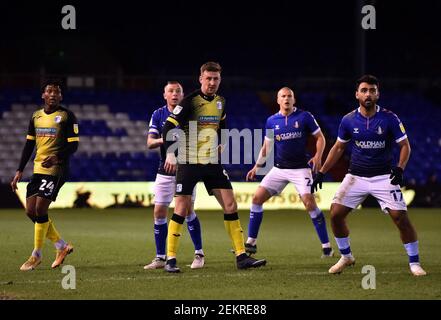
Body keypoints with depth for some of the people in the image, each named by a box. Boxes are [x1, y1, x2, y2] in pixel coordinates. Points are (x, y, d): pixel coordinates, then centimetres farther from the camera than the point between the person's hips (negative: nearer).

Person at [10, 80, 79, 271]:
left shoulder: (67, 116, -4)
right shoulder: (36, 116, 14)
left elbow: (73, 145, -7)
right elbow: (29, 145, 17)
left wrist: (57, 157, -25)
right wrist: (19, 171, 11)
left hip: (56, 170, -7)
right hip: (38, 169, 7)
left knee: (40, 209, -13)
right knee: (30, 211, 1)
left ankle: (36, 255, 0)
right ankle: (62, 246, 16)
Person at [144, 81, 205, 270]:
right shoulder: (158, 115, 4)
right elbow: (150, 143, -3)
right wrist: (164, 139, -23)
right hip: (165, 170, 3)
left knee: (187, 211, -8)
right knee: (159, 212, -1)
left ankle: (199, 254, 4)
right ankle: (160, 258, 8)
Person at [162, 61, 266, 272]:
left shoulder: (221, 102, 9)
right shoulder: (191, 101, -11)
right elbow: (169, 127, -16)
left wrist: (220, 147, 15)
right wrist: (170, 153, -26)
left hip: (213, 164, 6)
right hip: (189, 163, -6)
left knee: (230, 206, 0)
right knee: (181, 209, -7)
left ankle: (241, 257, 4)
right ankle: (170, 260, 1)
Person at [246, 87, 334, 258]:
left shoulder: (304, 117, -4)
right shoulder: (271, 121, 6)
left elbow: (320, 137, 1)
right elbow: (267, 147, 17)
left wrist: (318, 156, -15)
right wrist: (257, 167, 12)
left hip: (300, 168, -4)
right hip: (279, 168, 4)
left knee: (310, 203, -19)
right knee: (257, 198, -4)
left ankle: (326, 246, -10)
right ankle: (251, 243, 7)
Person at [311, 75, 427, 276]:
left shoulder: (389, 118, -9)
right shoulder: (348, 120, -1)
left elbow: (405, 145, -2)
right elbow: (339, 147, 12)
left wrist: (399, 169, -18)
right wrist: (321, 172, 7)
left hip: (383, 177, -3)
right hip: (356, 176, 3)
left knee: (400, 217, -14)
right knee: (335, 215, -5)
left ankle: (414, 263, -1)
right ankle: (346, 257, 17)